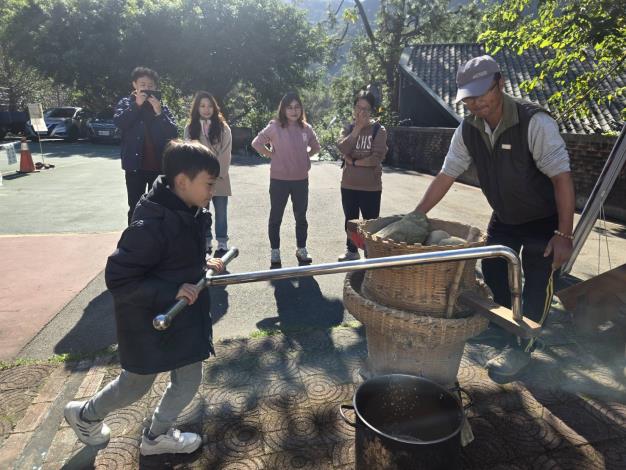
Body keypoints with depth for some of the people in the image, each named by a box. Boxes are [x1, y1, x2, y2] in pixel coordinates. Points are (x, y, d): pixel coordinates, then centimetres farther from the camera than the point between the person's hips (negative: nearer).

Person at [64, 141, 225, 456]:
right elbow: (117, 279, -26)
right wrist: (172, 291, -29)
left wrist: (201, 264, 0)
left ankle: (157, 436, 40)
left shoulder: (188, 212, -4)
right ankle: (85, 414, 47)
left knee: (189, 380, 15)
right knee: (136, 386, 16)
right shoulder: (151, 226, -30)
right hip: (148, 320, -7)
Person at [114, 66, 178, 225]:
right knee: (135, 207, 8)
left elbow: (173, 133, -5)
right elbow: (118, 122, -13)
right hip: (135, 166, -1)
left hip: (159, 165, 1)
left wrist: (159, 113, -15)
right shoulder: (126, 103, 5)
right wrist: (136, 105, -16)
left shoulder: (162, 107, 6)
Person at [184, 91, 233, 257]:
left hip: (219, 178, -1)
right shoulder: (190, 128, 4)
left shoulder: (222, 127, 0)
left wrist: (218, 173, -10)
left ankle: (222, 243, 12)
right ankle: (205, 243, 18)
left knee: (221, 212, 4)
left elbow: (226, 152, -3)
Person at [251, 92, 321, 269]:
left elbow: (315, 146, 18)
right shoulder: (274, 127, -9)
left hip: (301, 180, 3)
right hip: (279, 180, -3)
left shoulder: (306, 128, 2)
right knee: (276, 217, 8)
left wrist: (306, 156, 5)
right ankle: (275, 252, 22)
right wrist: (271, 155, -5)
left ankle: (301, 250, 30)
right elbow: (256, 143, -4)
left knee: (301, 217, 14)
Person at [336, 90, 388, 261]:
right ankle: (352, 250, 34)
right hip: (348, 185, 5)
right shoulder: (349, 128, 8)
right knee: (350, 220, 18)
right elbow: (343, 149, -12)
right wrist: (357, 127, -15)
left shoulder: (379, 130, -4)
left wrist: (353, 161, -11)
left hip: (371, 186, -5)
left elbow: (377, 157, -16)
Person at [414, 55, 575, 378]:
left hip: (543, 221, -5)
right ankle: (511, 343, 33)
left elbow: (562, 178, -26)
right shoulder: (467, 130, -11)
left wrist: (564, 235, -28)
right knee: (494, 279, 11)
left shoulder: (535, 122, -28)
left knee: (537, 287, 0)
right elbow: (446, 176, -6)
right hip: (503, 218, 6)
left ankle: (522, 350, 19)